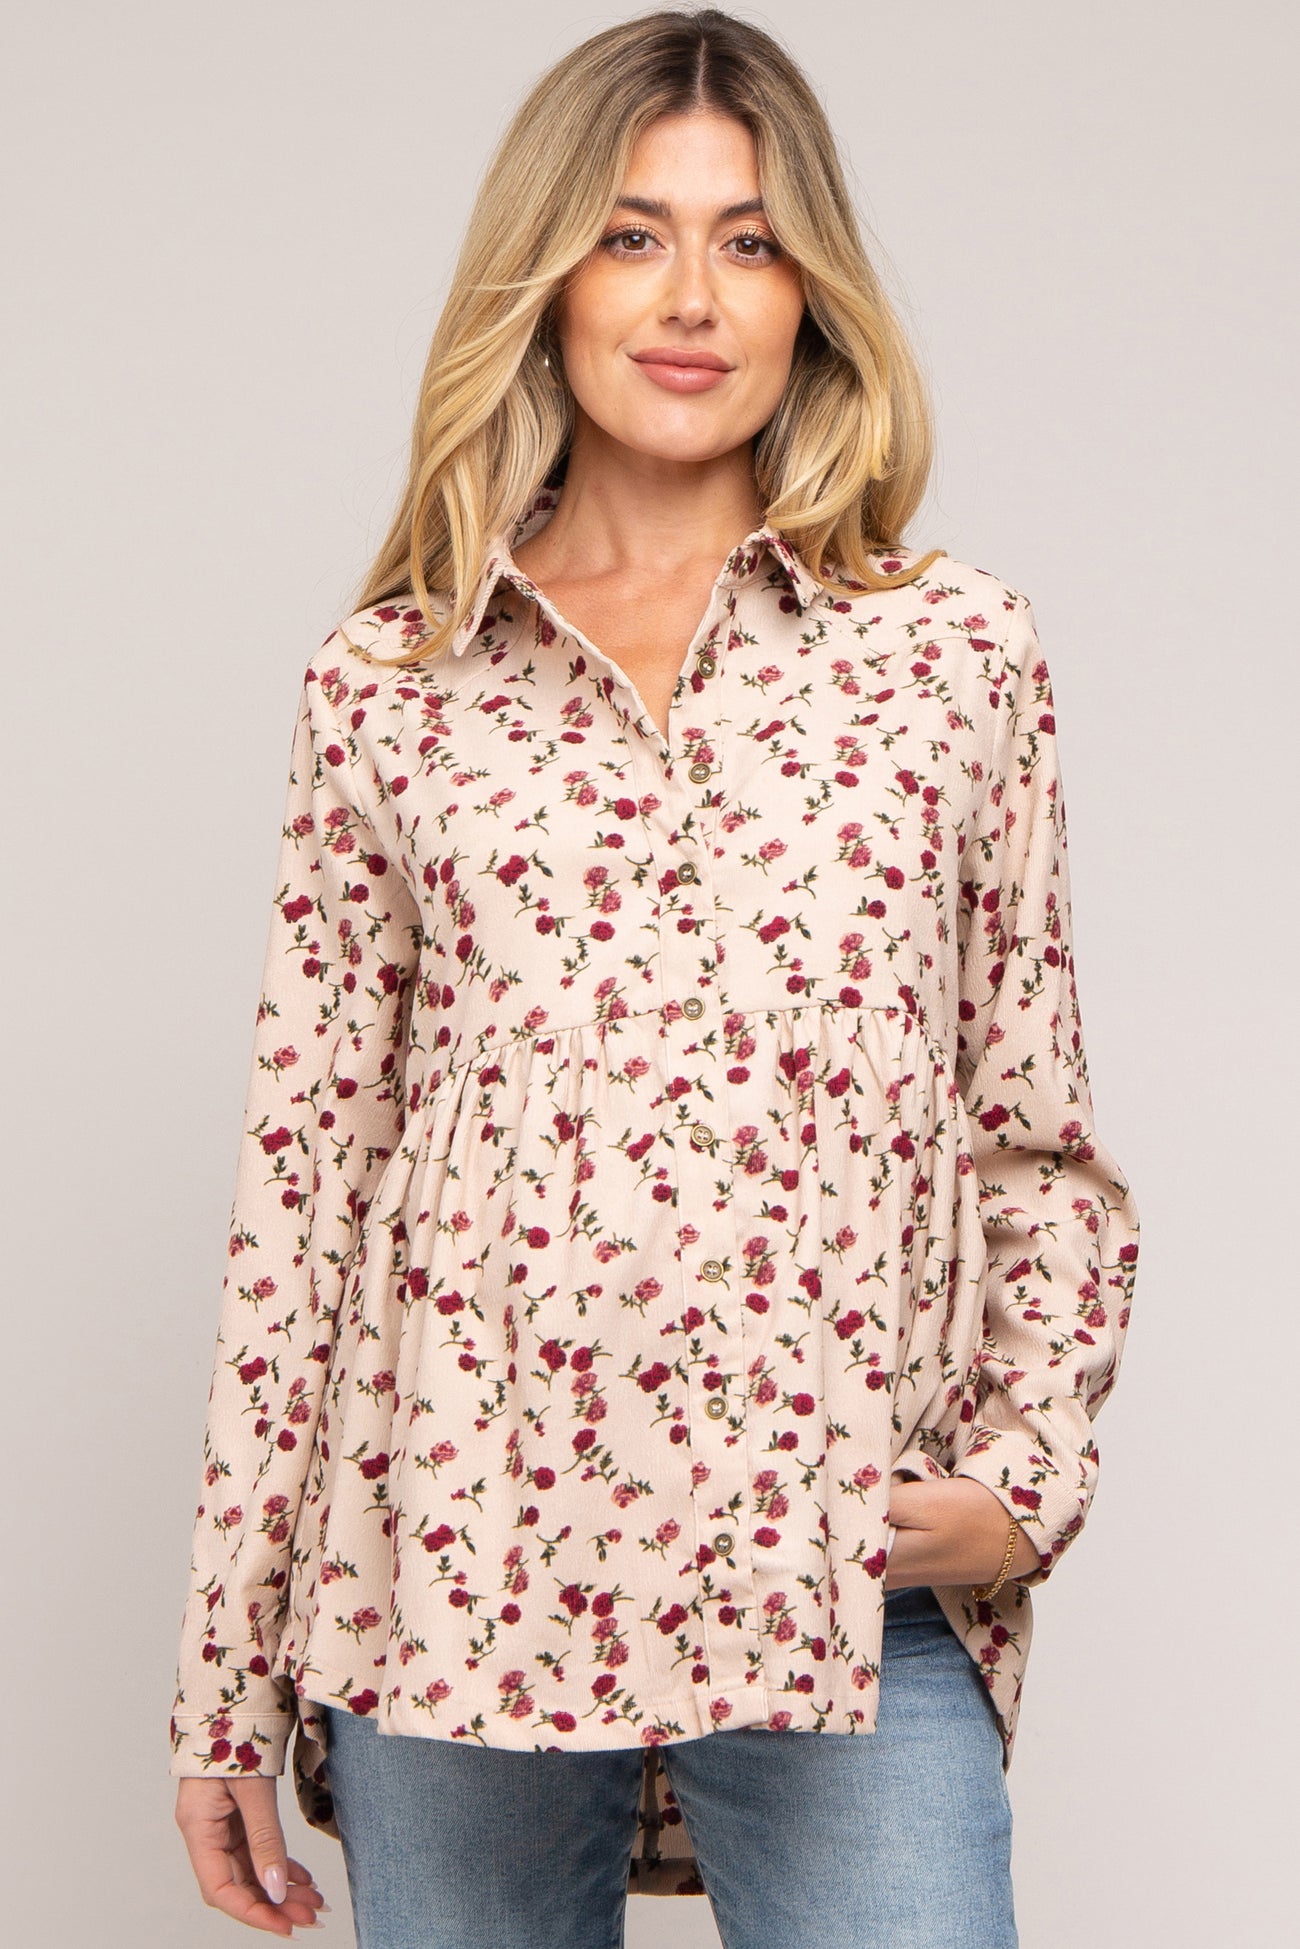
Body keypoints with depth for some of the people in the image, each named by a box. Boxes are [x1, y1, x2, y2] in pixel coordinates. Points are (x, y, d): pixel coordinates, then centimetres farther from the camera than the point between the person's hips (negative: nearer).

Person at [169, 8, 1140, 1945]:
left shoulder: (959, 651, 8)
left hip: (849, 1595, 0)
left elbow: (1040, 1137, 13)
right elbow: (303, 1179, 7)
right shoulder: (384, 690, 7)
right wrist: (225, 1675, 6)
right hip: (452, 1578, 1)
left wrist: (1031, 1467, -3)